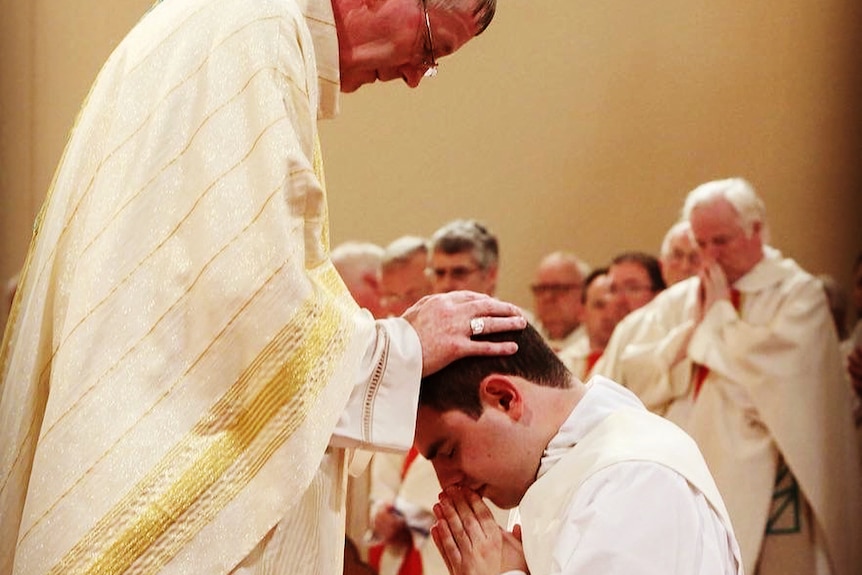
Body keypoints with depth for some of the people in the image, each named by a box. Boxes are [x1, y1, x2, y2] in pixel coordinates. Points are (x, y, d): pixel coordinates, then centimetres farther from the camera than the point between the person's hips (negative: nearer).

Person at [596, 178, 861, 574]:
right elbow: (634, 372, 5)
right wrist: (693, 329, -4)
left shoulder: (797, 292, 0)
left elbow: (777, 368, -15)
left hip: (760, 481, -4)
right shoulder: (676, 300, 15)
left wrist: (720, 314, -4)